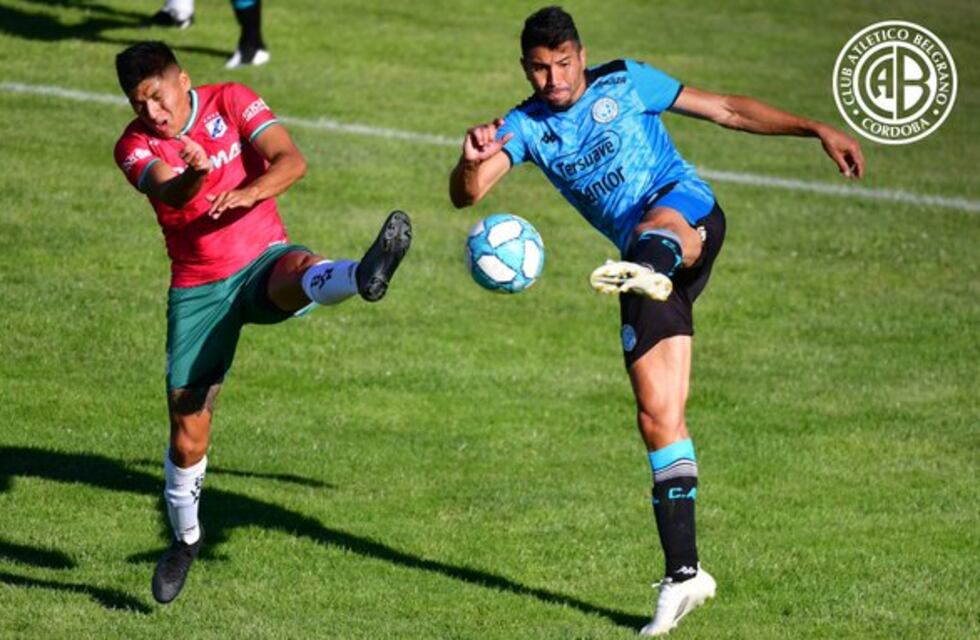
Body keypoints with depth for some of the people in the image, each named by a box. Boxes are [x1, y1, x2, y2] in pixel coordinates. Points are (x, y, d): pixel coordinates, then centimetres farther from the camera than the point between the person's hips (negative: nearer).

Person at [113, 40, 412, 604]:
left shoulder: (232, 102, -5)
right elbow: (168, 192, -27)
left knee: (299, 271, -39)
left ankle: (364, 277, -72)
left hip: (261, 263, -1)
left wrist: (250, 192, -38)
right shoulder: (135, 146, -5)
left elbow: (292, 160, -17)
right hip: (198, 289, 1)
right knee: (188, 427, 2)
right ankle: (186, 537, 24)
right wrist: (195, 174, -51)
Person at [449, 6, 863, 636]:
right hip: (647, 262, 3)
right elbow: (466, 194, -4)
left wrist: (816, 129, 5)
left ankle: (646, 272, -80)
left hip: (690, 212, -3)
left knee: (656, 226, -42)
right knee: (658, 415, -4)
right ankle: (683, 573, -1)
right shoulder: (526, 126, 11)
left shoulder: (625, 82, 7)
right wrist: (474, 160, -28)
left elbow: (727, 109, 12)